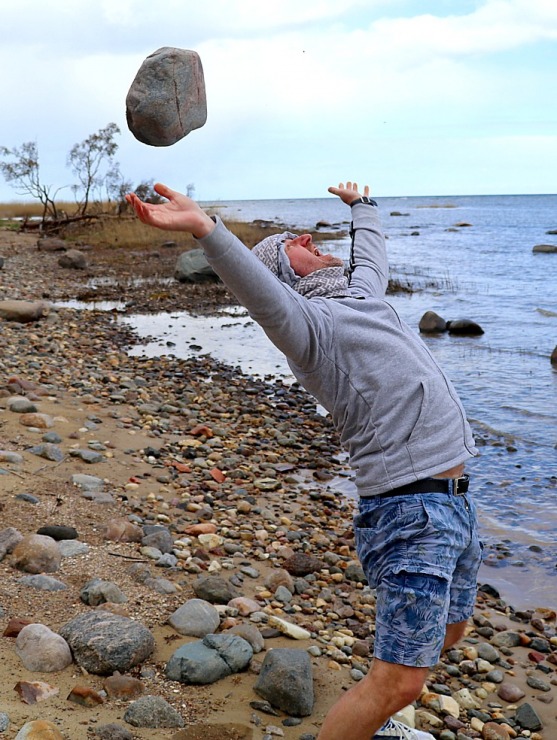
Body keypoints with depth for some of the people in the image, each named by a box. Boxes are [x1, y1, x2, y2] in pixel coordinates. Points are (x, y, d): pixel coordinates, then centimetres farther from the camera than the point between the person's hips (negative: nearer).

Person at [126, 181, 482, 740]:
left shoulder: (361, 295, 17)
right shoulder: (307, 321, -9)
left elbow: (371, 252, 39)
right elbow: (262, 296, -31)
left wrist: (361, 205, 55)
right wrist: (203, 227, -47)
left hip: (455, 501, 9)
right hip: (409, 510, -9)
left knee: (447, 629, 24)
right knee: (399, 681, -10)